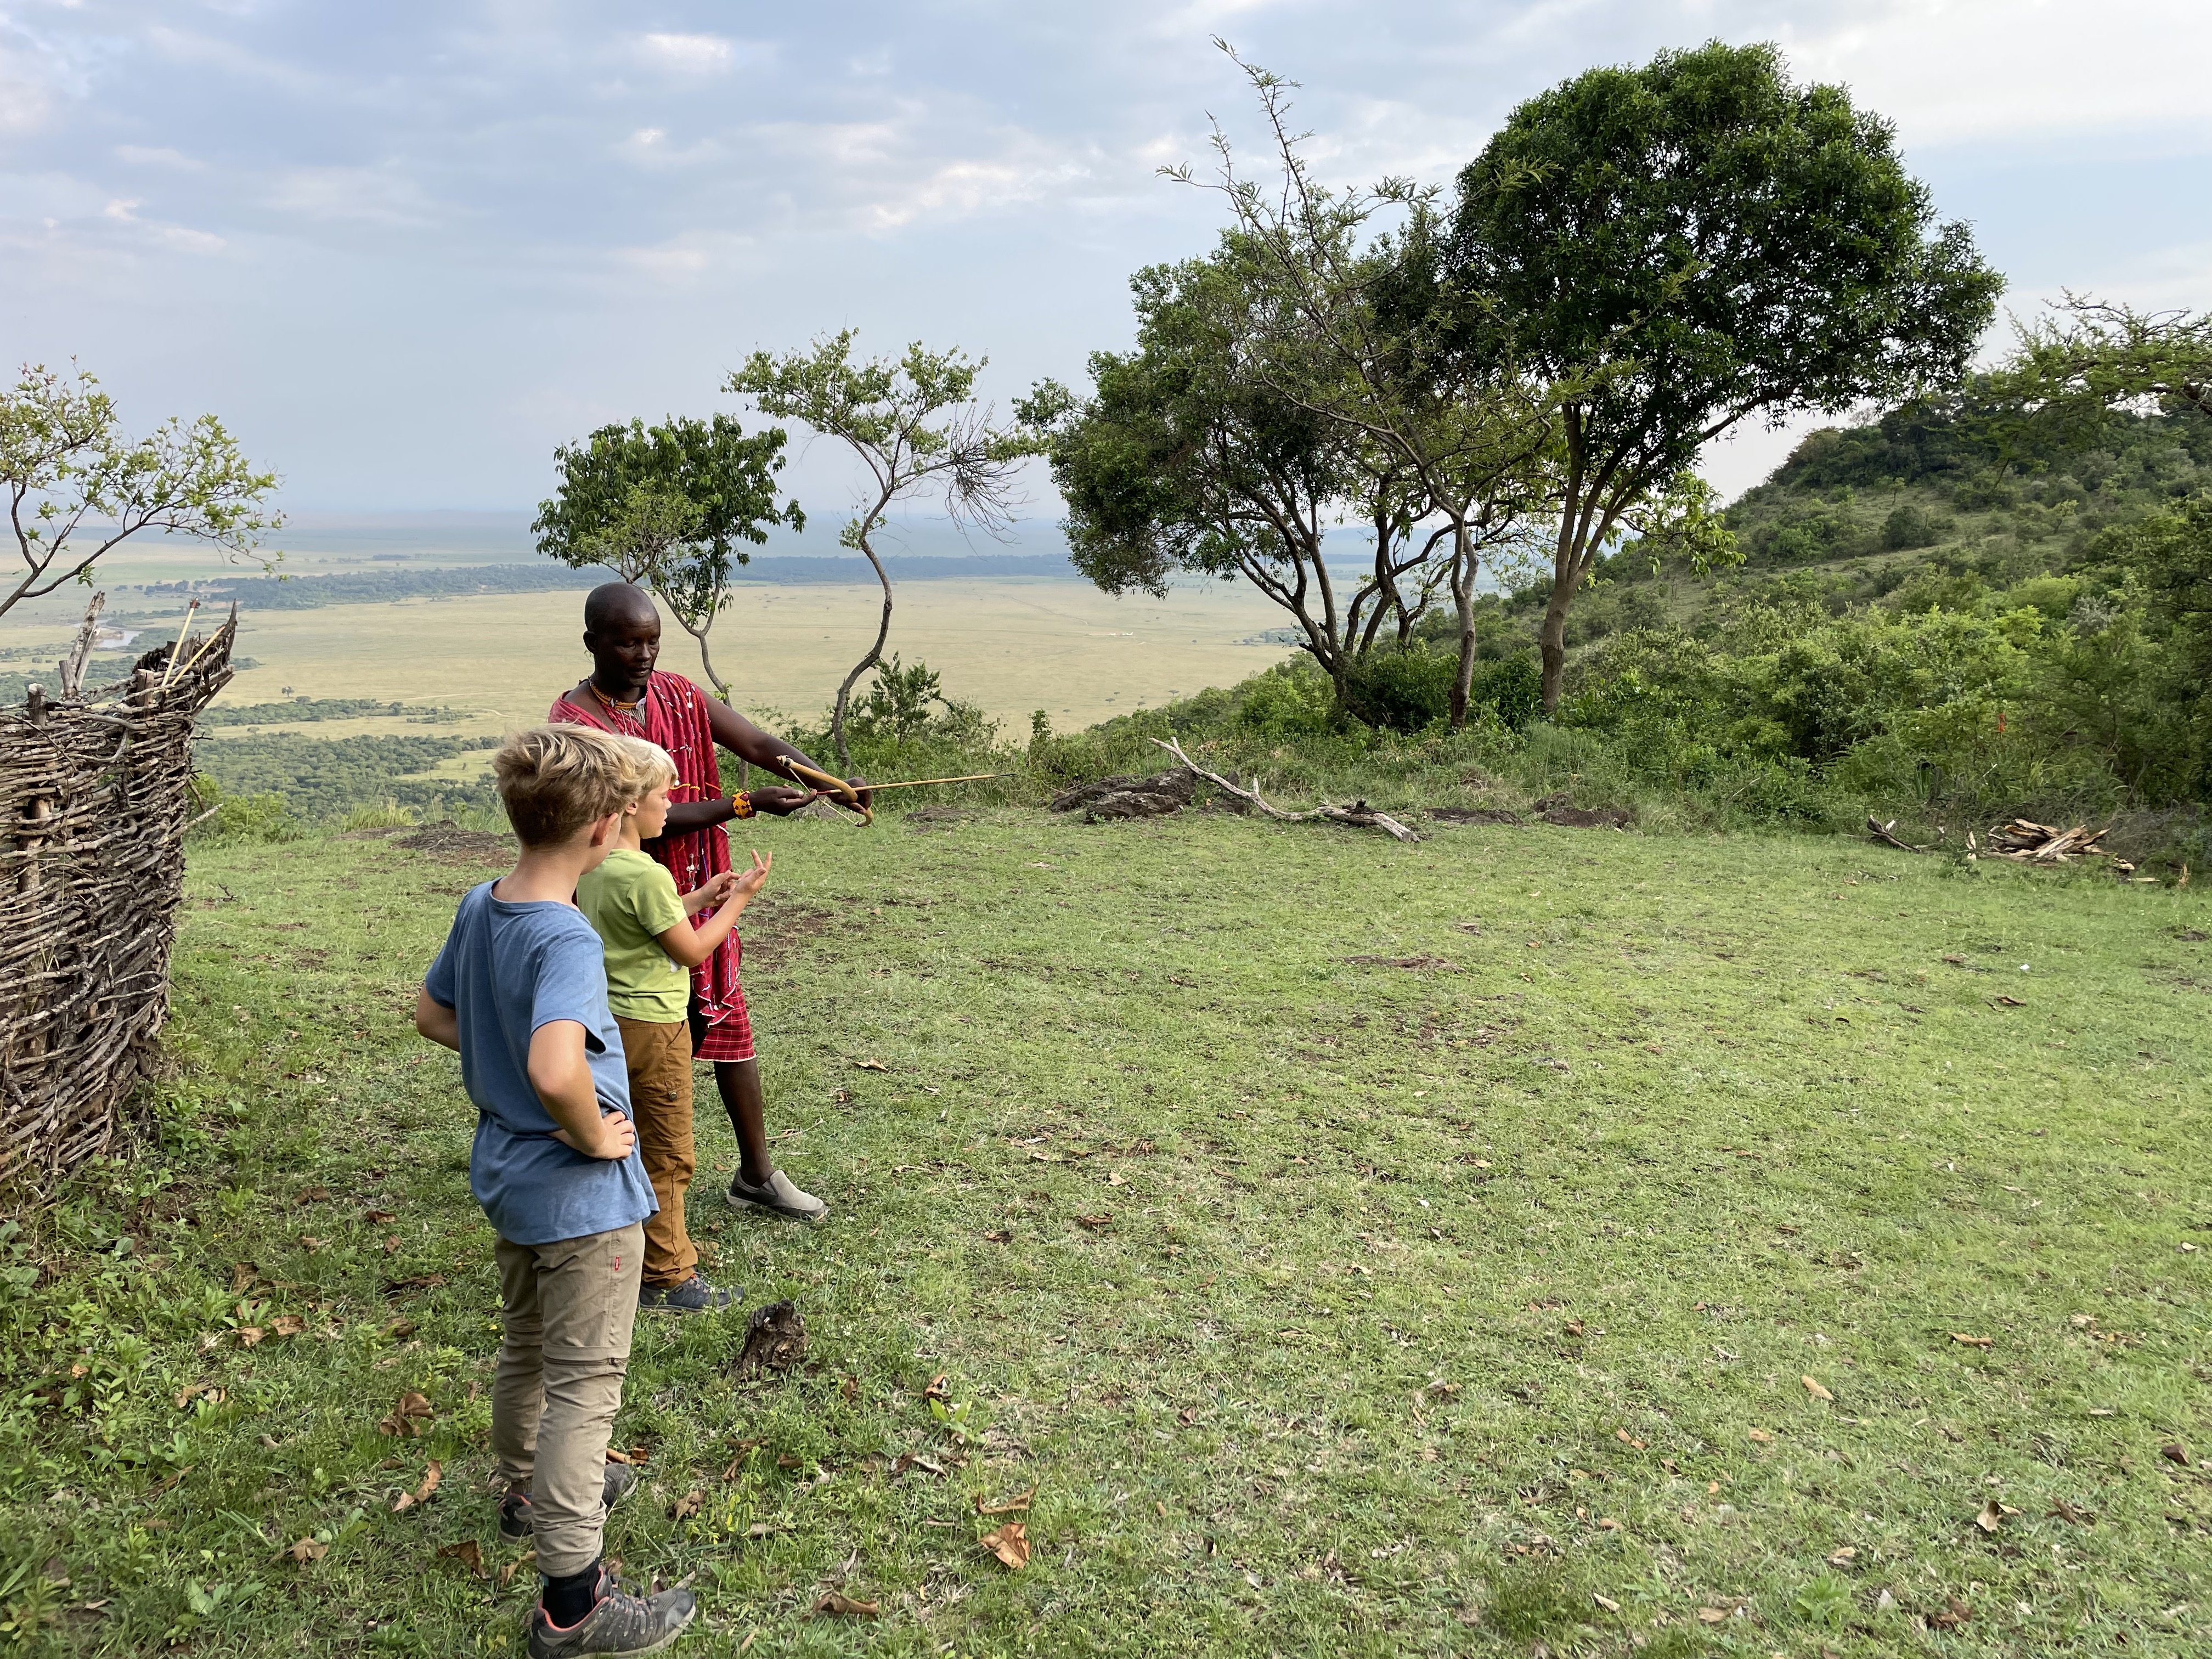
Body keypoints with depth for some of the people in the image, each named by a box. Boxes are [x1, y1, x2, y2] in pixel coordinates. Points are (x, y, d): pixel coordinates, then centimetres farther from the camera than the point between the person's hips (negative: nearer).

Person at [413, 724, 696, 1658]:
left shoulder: (479, 908, -2)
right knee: (584, 1386, 3)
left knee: (526, 1350, 27)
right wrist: (595, 1135, -26)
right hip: (582, 1197, -9)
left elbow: (433, 1016, 13)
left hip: (507, 1177, 9)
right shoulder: (565, 939, -29)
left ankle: (532, 1489, 50)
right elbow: (556, 1070, -44)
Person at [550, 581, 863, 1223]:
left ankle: (757, 1174, 27)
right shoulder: (575, 722, -17)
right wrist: (747, 804, -29)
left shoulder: (680, 697, 2)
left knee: (730, 1030, 12)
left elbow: (760, 744, -6)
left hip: (699, 903, 6)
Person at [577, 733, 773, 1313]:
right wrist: (739, 898, -7)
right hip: (652, 1027, -9)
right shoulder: (646, 874, -23)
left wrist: (700, 897, 11)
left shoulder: (591, 866, 4)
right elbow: (692, 950, -15)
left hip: (612, 1021, 9)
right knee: (668, 1156, 3)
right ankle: (668, 1278, 13)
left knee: (627, 1147, 20)